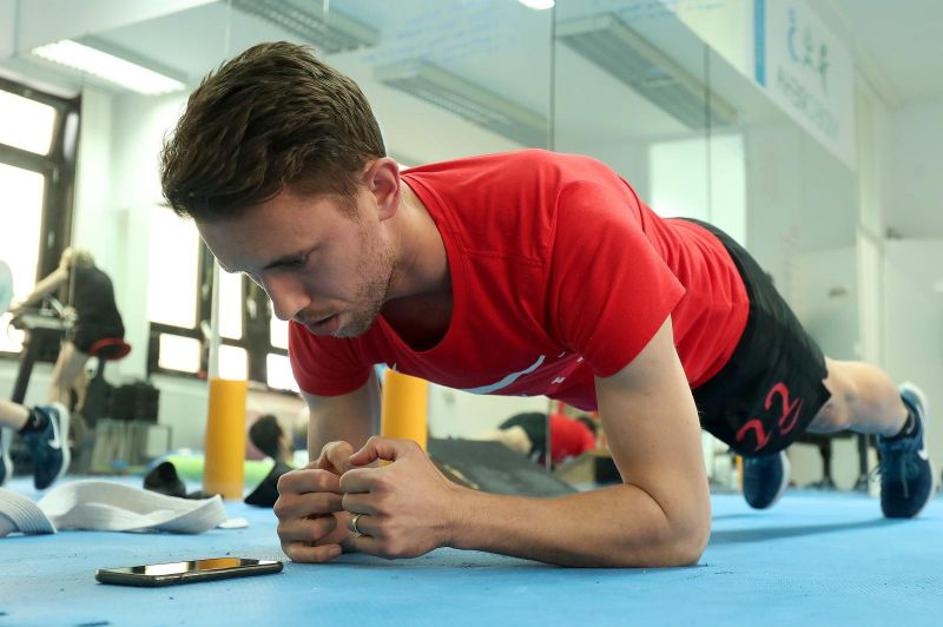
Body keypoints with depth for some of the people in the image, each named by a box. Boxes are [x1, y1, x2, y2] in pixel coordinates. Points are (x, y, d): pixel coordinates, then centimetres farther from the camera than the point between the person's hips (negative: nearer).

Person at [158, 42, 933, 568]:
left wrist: (448, 512, -59)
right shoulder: (320, 293, -34)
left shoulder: (570, 223, -52)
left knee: (824, 405, 31)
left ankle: (903, 417, 71)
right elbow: (346, 475, -22)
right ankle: (761, 447, 73)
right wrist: (327, 506, -46)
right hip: (590, 357, 4)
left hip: (714, 310, -3)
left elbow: (679, 522, -48)